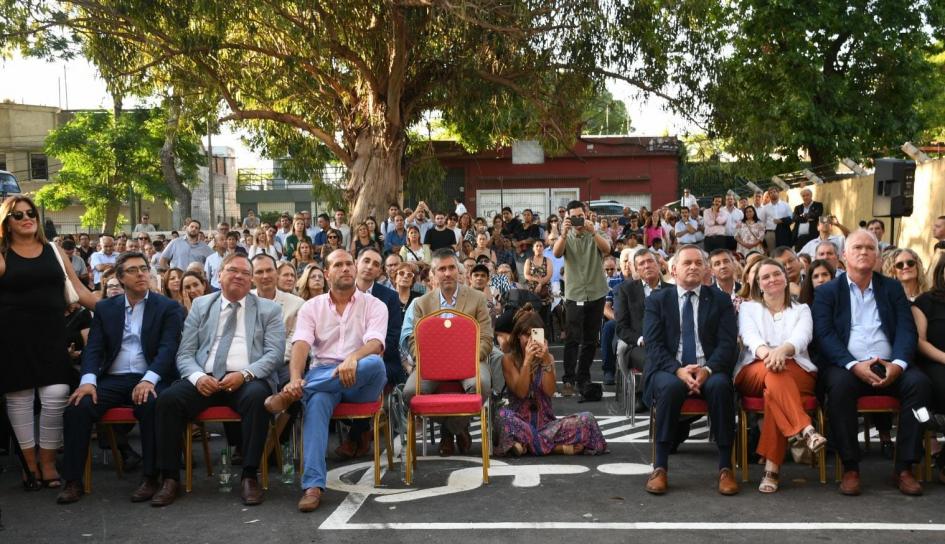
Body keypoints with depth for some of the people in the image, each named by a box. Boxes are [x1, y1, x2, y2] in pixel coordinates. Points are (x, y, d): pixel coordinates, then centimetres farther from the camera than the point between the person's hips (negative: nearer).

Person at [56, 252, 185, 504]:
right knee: (77, 406, -23)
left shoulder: (168, 307, 5)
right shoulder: (105, 308, 16)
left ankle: (150, 478, -22)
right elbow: (93, 348, 8)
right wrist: (88, 380, -13)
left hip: (149, 379, -3)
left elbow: (168, 348, -7)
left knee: (151, 405, -35)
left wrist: (148, 380, -24)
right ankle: (73, 480, -14)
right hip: (112, 379, 3)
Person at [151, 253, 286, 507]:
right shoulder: (200, 305, 17)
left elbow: (275, 353, 0)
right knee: (168, 398, -25)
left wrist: (245, 374, -18)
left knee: (257, 396, -35)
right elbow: (185, 353, 11)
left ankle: (249, 477, -23)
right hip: (204, 379, 2)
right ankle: (170, 478, -12)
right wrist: (198, 376, -12)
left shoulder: (269, 309, 12)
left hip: (247, 381, -2)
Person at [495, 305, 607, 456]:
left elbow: (550, 391, -7)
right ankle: (558, 446, -29)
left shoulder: (548, 357, 7)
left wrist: (546, 361, -17)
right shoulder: (509, 359, 0)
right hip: (521, 422, -3)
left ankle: (526, 444, -24)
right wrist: (527, 361, -21)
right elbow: (521, 392, -12)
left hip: (546, 421, 3)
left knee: (586, 418, -20)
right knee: (503, 415, -36)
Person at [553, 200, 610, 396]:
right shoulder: (566, 238, 4)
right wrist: (564, 233, -33)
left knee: (591, 340, 8)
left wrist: (592, 232, -31)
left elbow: (607, 249, -16)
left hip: (596, 294, 2)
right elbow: (557, 253, -17)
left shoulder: (595, 236, 4)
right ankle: (568, 380, -10)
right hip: (574, 295, -2)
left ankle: (583, 378, 18)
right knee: (573, 339, -11)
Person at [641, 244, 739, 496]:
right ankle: (660, 467, -27)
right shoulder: (657, 300, 9)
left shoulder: (720, 300, 12)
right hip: (669, 371, -1)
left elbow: (727, 343, 1)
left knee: (720, 385, -33)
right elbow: (653, 345, -2)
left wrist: (707, 369, -18)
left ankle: (725, 467, -24)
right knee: (671, 387, -35)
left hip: (709, 371, 1)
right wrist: (678, 370, -20)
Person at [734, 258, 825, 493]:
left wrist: (782, 350, -32)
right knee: (774, 373, -38)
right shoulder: (748, 308, 19)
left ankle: (772, 468, -40)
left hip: (798, 373, 0)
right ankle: (805, 430, -53)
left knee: (775, 386, -37)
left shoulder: (801, 309, 18)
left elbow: (801, 337, -6)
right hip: (753, 373, 0)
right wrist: (766, 352, -30)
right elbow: (750, 336, -4)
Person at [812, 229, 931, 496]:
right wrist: (854, 365, -19)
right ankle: (850, 468, -23)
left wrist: (898, 363, -15)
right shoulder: (827, 291, 10)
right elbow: (824, 334, -3)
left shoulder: (892, 288, 18)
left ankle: (904, 468, -18)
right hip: (846, 366, -2)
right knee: (840, 384, -34)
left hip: (890, 368, 3)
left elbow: (906, 329, 6)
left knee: (919, 382, -27)